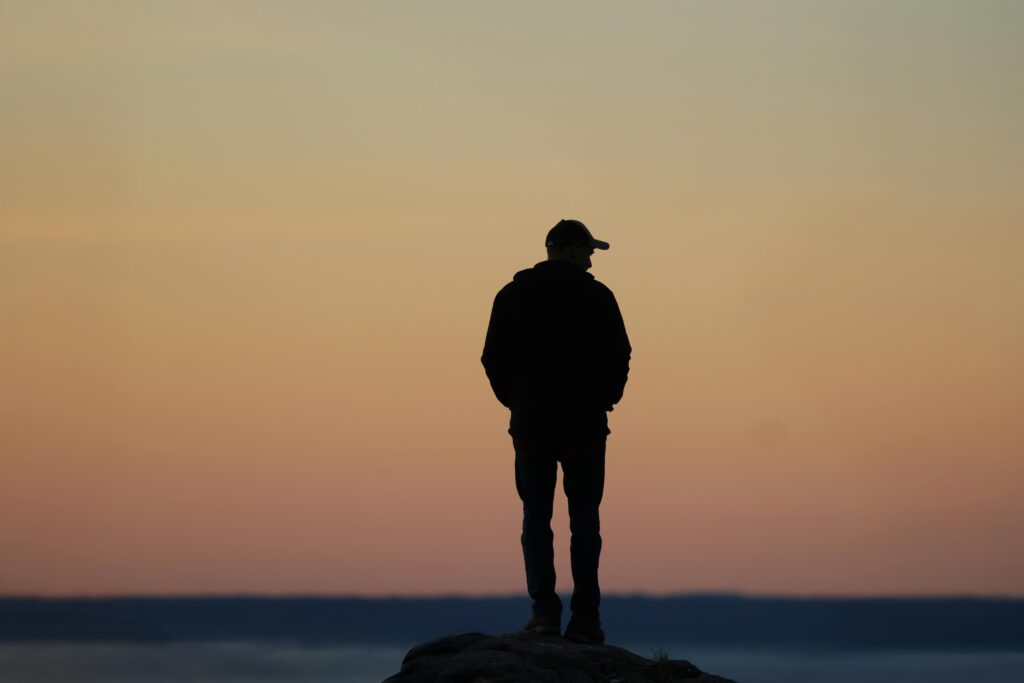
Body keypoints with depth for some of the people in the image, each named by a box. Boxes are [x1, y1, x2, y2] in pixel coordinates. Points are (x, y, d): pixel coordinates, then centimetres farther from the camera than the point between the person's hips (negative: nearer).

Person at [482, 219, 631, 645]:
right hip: (585, 426, -2)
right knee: (584, 521, 4)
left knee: (536, 519, 7)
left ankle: (544, 611, -3)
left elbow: (493, 359, 4)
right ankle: (584, 619, 2)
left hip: (530, 425, 2)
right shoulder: (595, 296, -4)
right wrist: (604, 400, 11)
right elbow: (618, 357, -5)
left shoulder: (511, 296, 4)